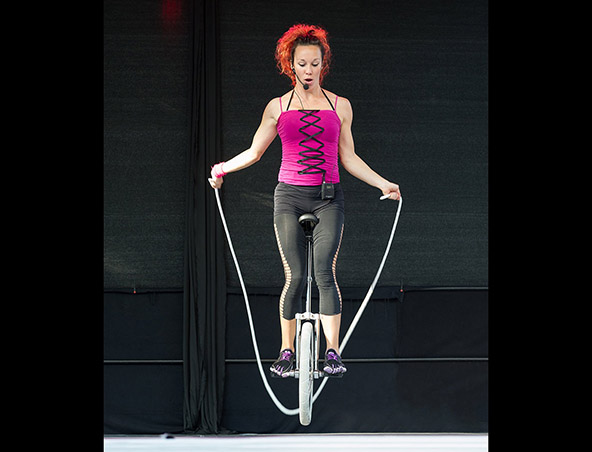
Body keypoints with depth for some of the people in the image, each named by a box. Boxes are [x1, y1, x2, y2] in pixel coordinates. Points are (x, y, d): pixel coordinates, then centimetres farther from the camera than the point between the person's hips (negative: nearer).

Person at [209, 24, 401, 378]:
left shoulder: (340, 106, 10)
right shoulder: (278, 107, 9)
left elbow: (349, 158, 14)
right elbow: (254, 152, 15)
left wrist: (383, 183, 7)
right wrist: (223, 168, 3)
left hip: (329, 198, 0)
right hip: (290, 196, 0)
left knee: (325, 270, -15)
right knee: (295, 276, -6)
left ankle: (333, 351, -13)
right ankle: (287, 350, 7)